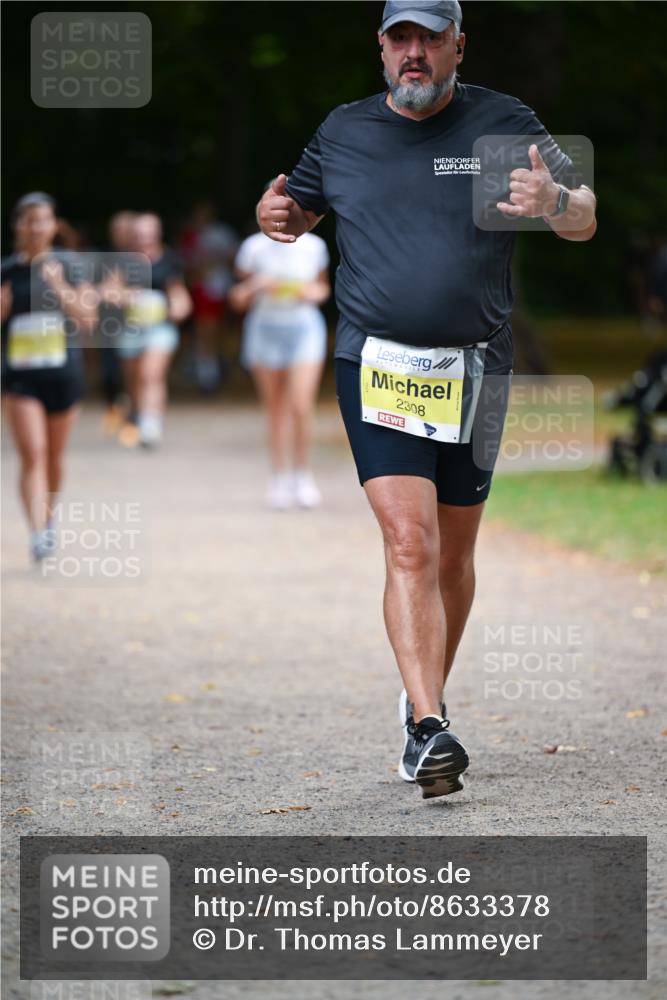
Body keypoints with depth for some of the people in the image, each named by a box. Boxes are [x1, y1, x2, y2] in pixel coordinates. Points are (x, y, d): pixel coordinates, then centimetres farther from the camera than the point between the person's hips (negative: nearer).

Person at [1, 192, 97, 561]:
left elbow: (87, 320, -8)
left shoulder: (68, 266, 0)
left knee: (54, 457, 13)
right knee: (32, 455, -15)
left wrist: (60, 287, -20)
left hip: (63, 373, 1)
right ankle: (37, 533, -21)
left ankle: (49, 518, 38)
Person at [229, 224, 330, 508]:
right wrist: (255, 286, -20)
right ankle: (279, 476, 18)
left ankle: (302, 472, 6)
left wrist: (314, 293, -7)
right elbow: (238, 300, 0)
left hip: (305, 328, 0)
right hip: (266, 329, 0)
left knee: (301, 405, -12)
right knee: (275, 409, 5)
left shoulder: (314, 246, -1)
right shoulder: (255, 247, -5)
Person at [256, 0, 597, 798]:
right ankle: (427, 727, -22)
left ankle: (426, 703, 30)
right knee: (409, 544, -16)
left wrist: (553, 203, -23)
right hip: (375, 365, -1)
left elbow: (585, 221, 2)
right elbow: (300, 211, 22)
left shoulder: (505, 125, 3)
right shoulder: (342, 132, 8)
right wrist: (278, 216, -3)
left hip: (474, 370, 1)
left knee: (453, 553, 11)